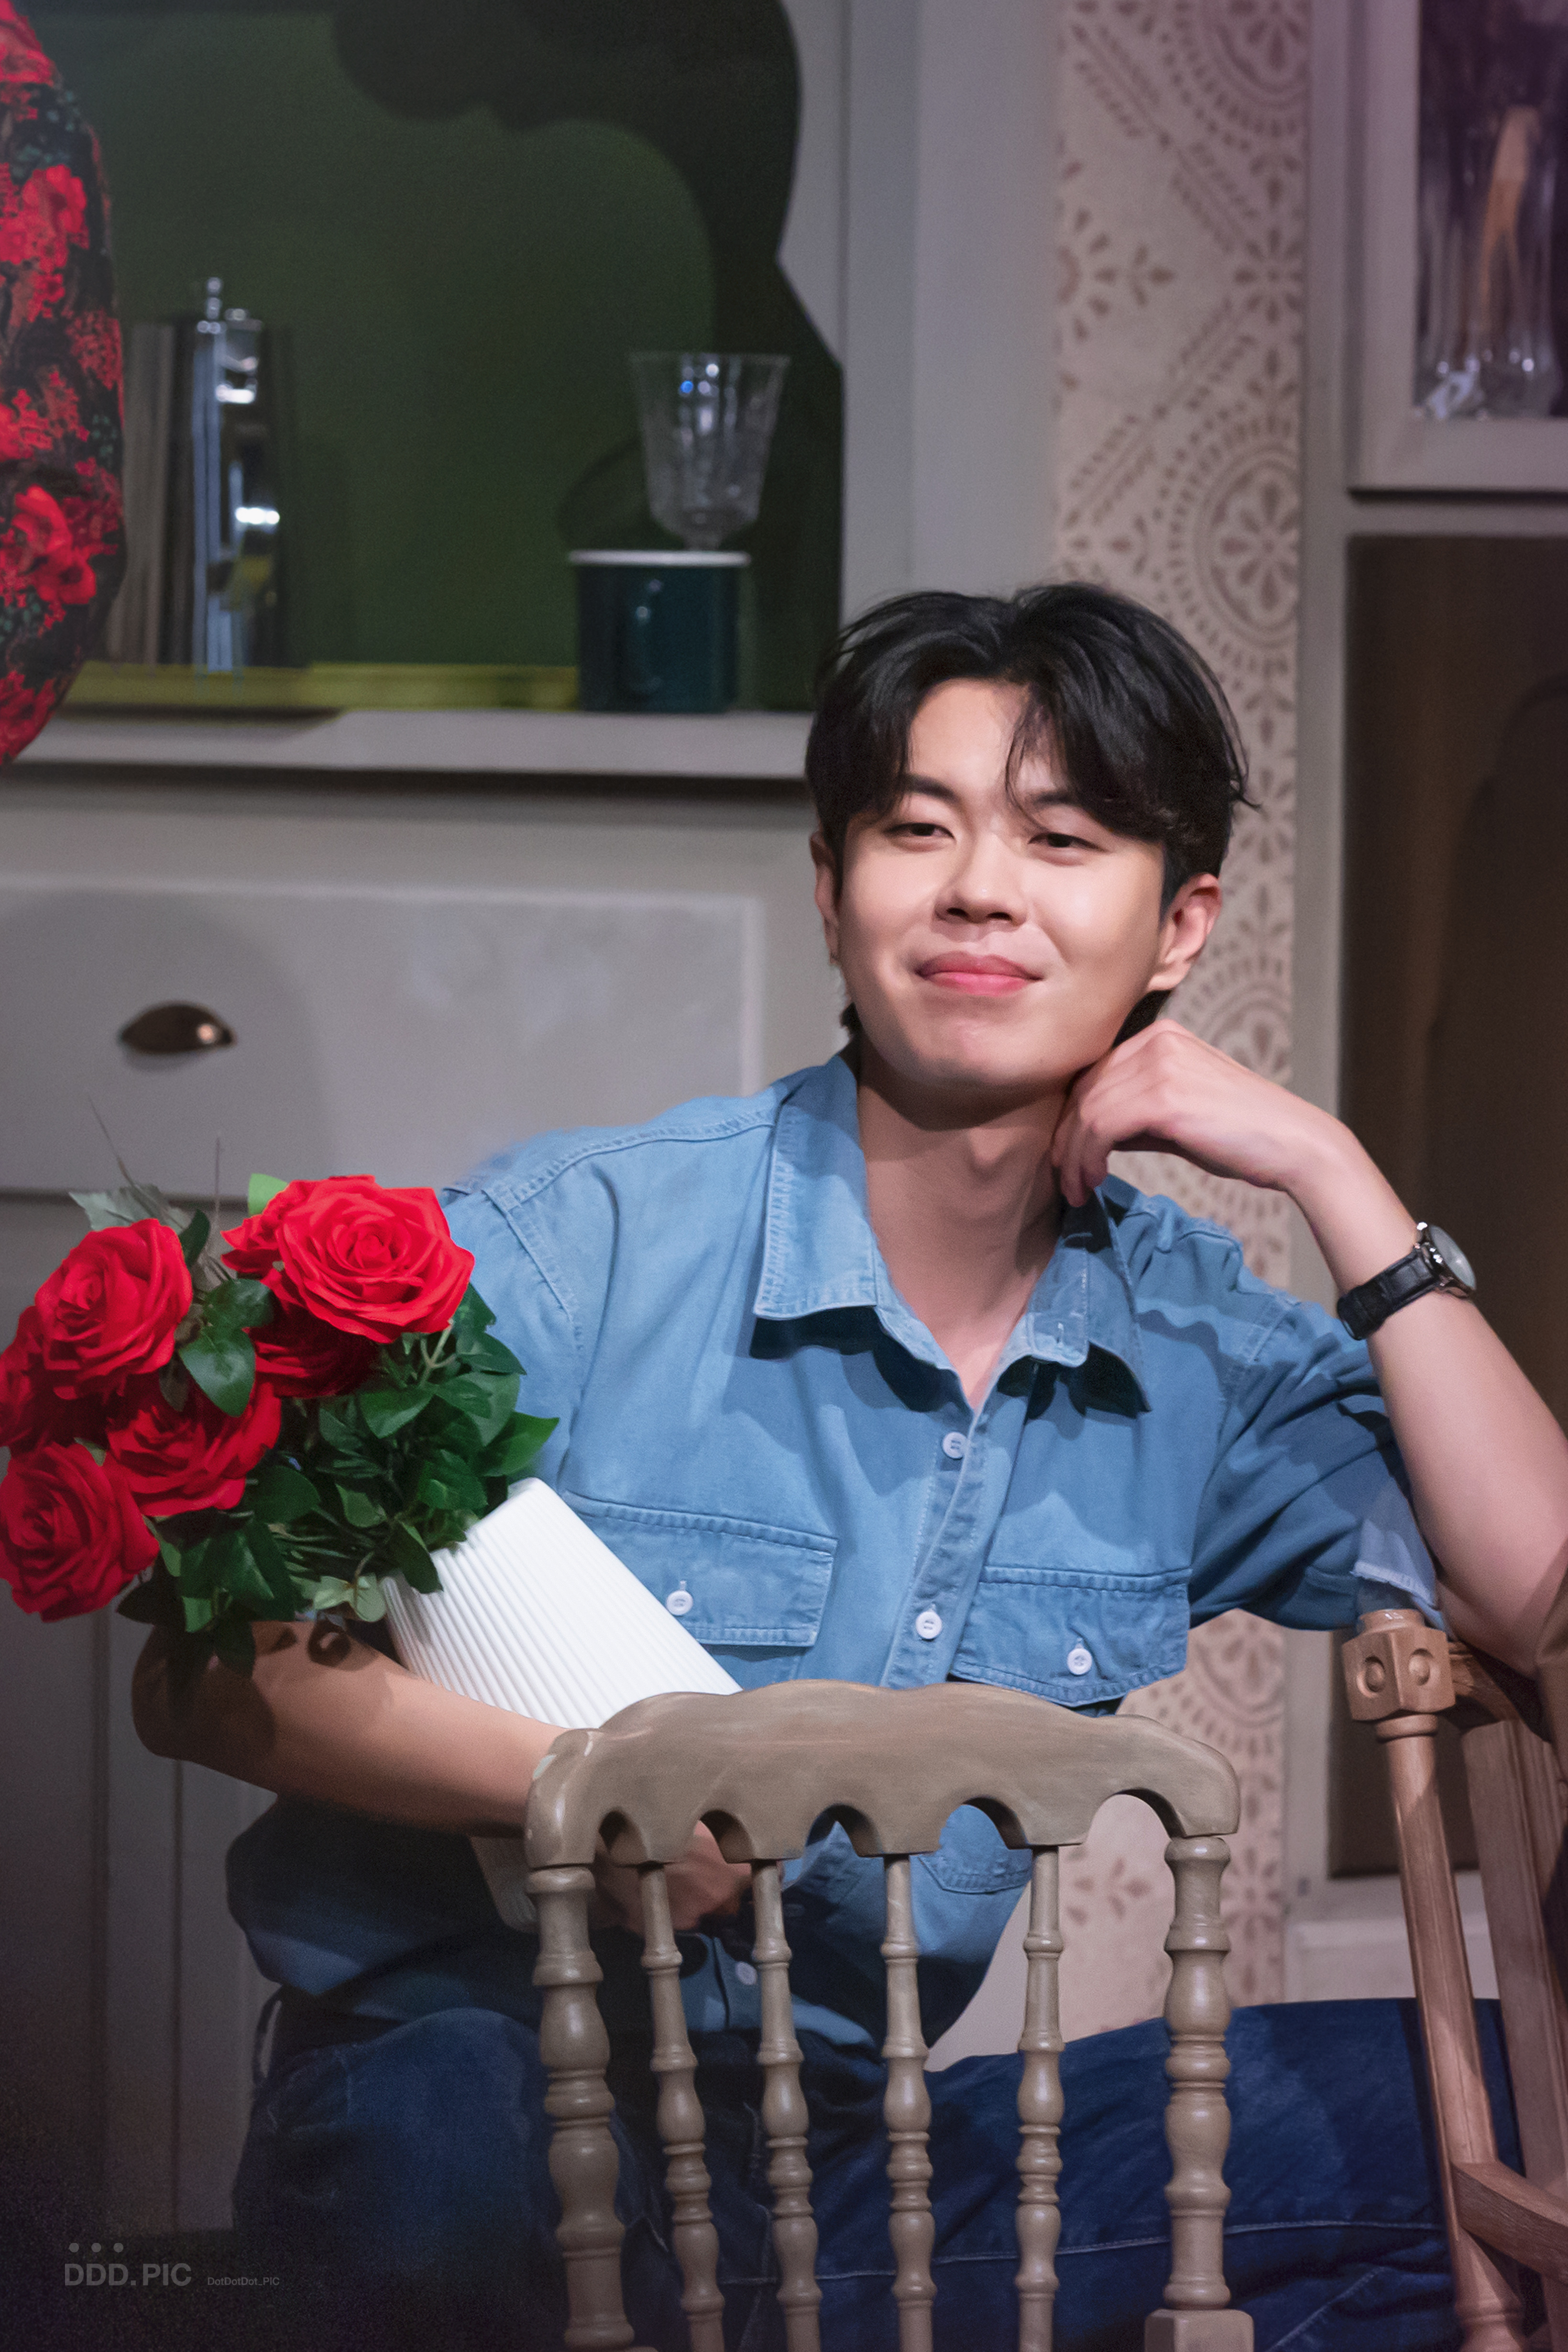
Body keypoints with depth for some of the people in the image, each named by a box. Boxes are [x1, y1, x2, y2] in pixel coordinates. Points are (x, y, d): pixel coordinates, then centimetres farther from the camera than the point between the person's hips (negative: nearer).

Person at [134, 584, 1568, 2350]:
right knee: (445, 2137, -41)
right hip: (486, 2093, -5)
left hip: (876, 2137, 5)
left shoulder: (1197, 1350, 8)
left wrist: (1328, 1174, -4)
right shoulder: (579, 1243, -7)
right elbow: (208, 1674, -10)